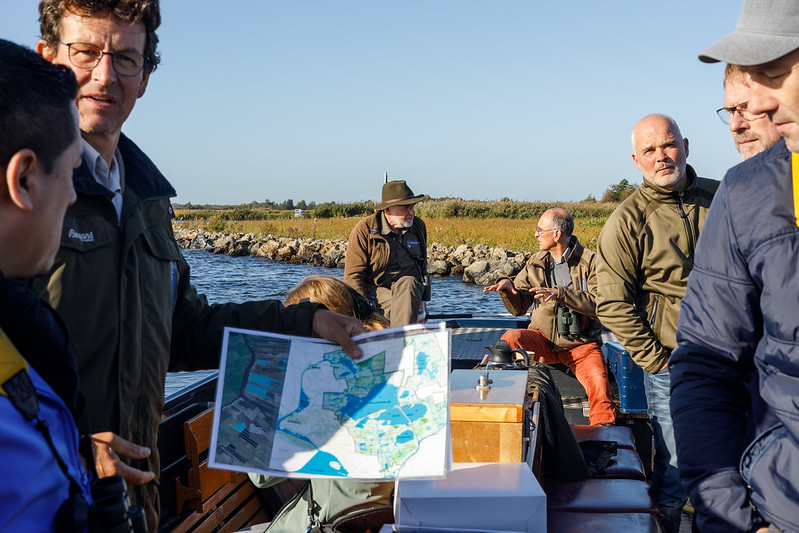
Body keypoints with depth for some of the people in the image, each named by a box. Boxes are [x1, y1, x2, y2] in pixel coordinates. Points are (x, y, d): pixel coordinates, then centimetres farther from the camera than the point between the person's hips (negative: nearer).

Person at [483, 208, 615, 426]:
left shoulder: (590, 261, -2)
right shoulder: (536, 263, 11)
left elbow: (599, 304, -16)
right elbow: (518, 307, 13)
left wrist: (560, 293, -25)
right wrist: (507, 287, -8)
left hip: (580, 344, -3)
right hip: (543, 340, 3)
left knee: (599, 385, -29)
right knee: (510, 338, -28)